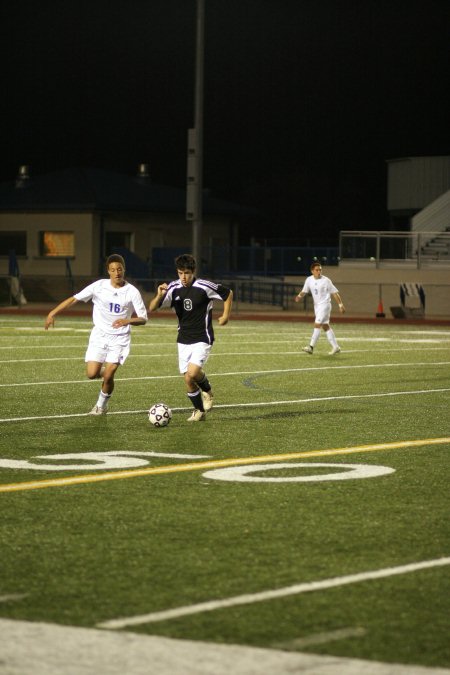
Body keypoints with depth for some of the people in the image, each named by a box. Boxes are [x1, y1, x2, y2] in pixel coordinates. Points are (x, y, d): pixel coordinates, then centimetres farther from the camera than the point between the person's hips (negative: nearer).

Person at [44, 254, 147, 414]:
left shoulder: (132, 292, -9)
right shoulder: (99, 286, -7)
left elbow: (143, 319, -8)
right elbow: (74, 299, -3)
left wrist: (128, 321, -29)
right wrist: (52, 313, -9)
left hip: (120, 338, -1)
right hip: (99, 335, 1)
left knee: (108, 376, -12)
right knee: (92, 374, -10)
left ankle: (101, 405, 15)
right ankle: (103, 370, 28)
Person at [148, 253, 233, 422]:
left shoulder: (204, 287, -14)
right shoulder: (173, 288, -5)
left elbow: (228, 293, 3)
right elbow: (152, 308, -9)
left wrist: (226, 316, 0)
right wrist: (159, 295, -27)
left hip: (202, 339, -4)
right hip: (183, 340, 4)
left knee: (192, 373, -22)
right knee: (188, 380, 4)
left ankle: (207, 391, 11)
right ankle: (199, 411, 26)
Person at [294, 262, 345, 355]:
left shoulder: (326, 280, -11)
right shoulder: (309, 280, 3)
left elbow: (334, 293, -6)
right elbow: (304, 291, 10)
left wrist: (341, 305, -7)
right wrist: (299, 296, -13)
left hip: (325, 305, -7)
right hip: (316, 305, 7)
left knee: (317, 325, -15)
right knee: (325, 326, 10)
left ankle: (311, 347, -18)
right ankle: (335, 347, 18)